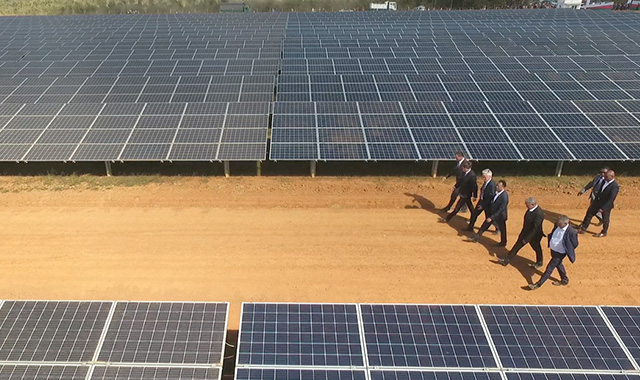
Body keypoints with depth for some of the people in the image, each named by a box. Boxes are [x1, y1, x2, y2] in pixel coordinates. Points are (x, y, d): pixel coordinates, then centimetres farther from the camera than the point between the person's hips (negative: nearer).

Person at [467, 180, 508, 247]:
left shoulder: (504, 196, -30)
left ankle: (503, 243, 38)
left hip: (500, 215, -7)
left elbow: (501, 209, -29)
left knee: (502, 229, 16)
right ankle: (476, 238, 24)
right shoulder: (496, 192, -8)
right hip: (492, 213, 7)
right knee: (484, 226, 13)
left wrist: (491, 217, -28)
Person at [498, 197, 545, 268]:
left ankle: (539, 263, 43)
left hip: (534, 235, -8)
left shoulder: (539, 214, -32)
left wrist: (526, 239, -24)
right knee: (517, 246, 11)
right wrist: (522, 234, 15)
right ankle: (507, 260, 20)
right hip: (525, 232, 8)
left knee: (537, 248, 18)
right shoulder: (530, 209, -6)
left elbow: (535, 228, -28)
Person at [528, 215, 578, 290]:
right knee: (558, 265, 28)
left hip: (559, 253, -8)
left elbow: (575, 244, -15)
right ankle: (564, 280, 50)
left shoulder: (571, 232, -30)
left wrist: (567, 251, -5)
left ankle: (538, 284, 12)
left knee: (549, 268, 2)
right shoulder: (557, 226, -10)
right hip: (553, 250, 8)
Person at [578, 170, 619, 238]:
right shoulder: (605, 181, 0)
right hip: (597, 201, 8)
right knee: (589, 214, 14)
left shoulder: (614, 186, -24)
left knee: (605, 219, 10)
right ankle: (583, 229, 25)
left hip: (606, 205, -8)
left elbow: (611, 199, -25)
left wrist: (603, 208, -26)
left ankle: (604, 233, 31)